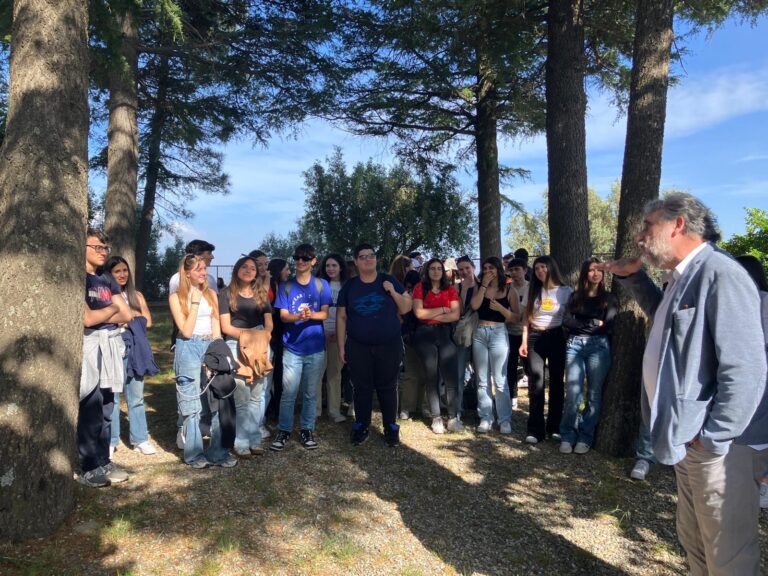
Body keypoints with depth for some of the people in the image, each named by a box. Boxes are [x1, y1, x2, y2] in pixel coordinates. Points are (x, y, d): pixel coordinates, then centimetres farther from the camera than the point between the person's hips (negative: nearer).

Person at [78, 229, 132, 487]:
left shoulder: (106, 281, 17)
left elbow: (126, 315, 9)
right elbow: (87, 319, -15)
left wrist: (98, 314, -5)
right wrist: (111, 309, 2)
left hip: (110, 347, 7)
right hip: (89, 347, -7)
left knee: (106, 409, 9)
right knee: (91, 410, -6)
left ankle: (103, 461, 17)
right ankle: (88, 468, 3)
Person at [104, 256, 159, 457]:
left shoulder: (137, 295, 15)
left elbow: (148, 322, 10)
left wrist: (129, 317, -4)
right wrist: (133, 316, -7)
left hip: (134, 348, 4)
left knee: (136, 396, 7)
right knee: (112, 396, 0)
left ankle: (140, 439, 13)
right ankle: (111, 441, 10)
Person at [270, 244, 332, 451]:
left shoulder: (321, 285, 3)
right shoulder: (286, 286, 4)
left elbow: (325, 313, -3)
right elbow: (283, 316, -3)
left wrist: (311, 315, -25)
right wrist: (298, 316, -24)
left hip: (315, 347, 0)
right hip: (292, 347, 0)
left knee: (310, 393, 9)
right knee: (288, 393, 0)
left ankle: (307, 429, 21)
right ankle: (284, 430, 13)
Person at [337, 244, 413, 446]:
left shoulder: (389, 281, 2)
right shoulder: (349, 287, 4)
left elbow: (406, 308, 3)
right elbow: (341, 318, 5)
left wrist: (393, 292, -14)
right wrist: (341, 347, 2)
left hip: (389, 346, -1)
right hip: (358, 347, 1)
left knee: (387, 387, 7)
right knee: (362, 388, 8)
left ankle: (391, 428, 19)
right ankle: (361, 427, 22)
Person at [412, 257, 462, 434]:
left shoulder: (451, 289, 9)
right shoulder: (419, 288, 3)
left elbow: (455, 315, -1)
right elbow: (419, 313, -10)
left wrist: (432, 316, -8)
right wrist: (442, 309, -5)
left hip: (444, 333, 2)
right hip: (425, 334, -2)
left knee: (452, 375, -7)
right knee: (432, 376, 1)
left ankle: (453, 418, -2)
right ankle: (436, 418, 8)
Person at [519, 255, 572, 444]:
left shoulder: (566, 291, 1)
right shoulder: (533, 290, 9)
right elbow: (526, 317, 10)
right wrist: (524, 341, 2)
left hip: (557, 337, -1)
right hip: (535, 338, 1)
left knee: (556, 382, 7)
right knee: (536, 383, -4)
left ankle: (554, 427, 18)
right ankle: (535, 430, 1)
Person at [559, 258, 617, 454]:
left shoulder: (608, 298, 11)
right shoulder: (575, 296, 15)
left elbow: (608, 326, -2)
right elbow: (567, 322, 2)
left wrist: (581, 325, 3)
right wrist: (593, 323, -3)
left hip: (598, 346, -1)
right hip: (574, 345, 1)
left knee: (594, 393, -1)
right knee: (573, 392, -6)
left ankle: (585, 437, 7)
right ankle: (568, 436, 3)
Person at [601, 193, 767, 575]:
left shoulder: (720, 275, -19)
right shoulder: (682, 278, 11)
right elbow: (662, 314, 34)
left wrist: (712, 438, -19)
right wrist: (631, 277, 19)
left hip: (717, 446, -9)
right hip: (687, 442, 9)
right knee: (693, 542, 22)